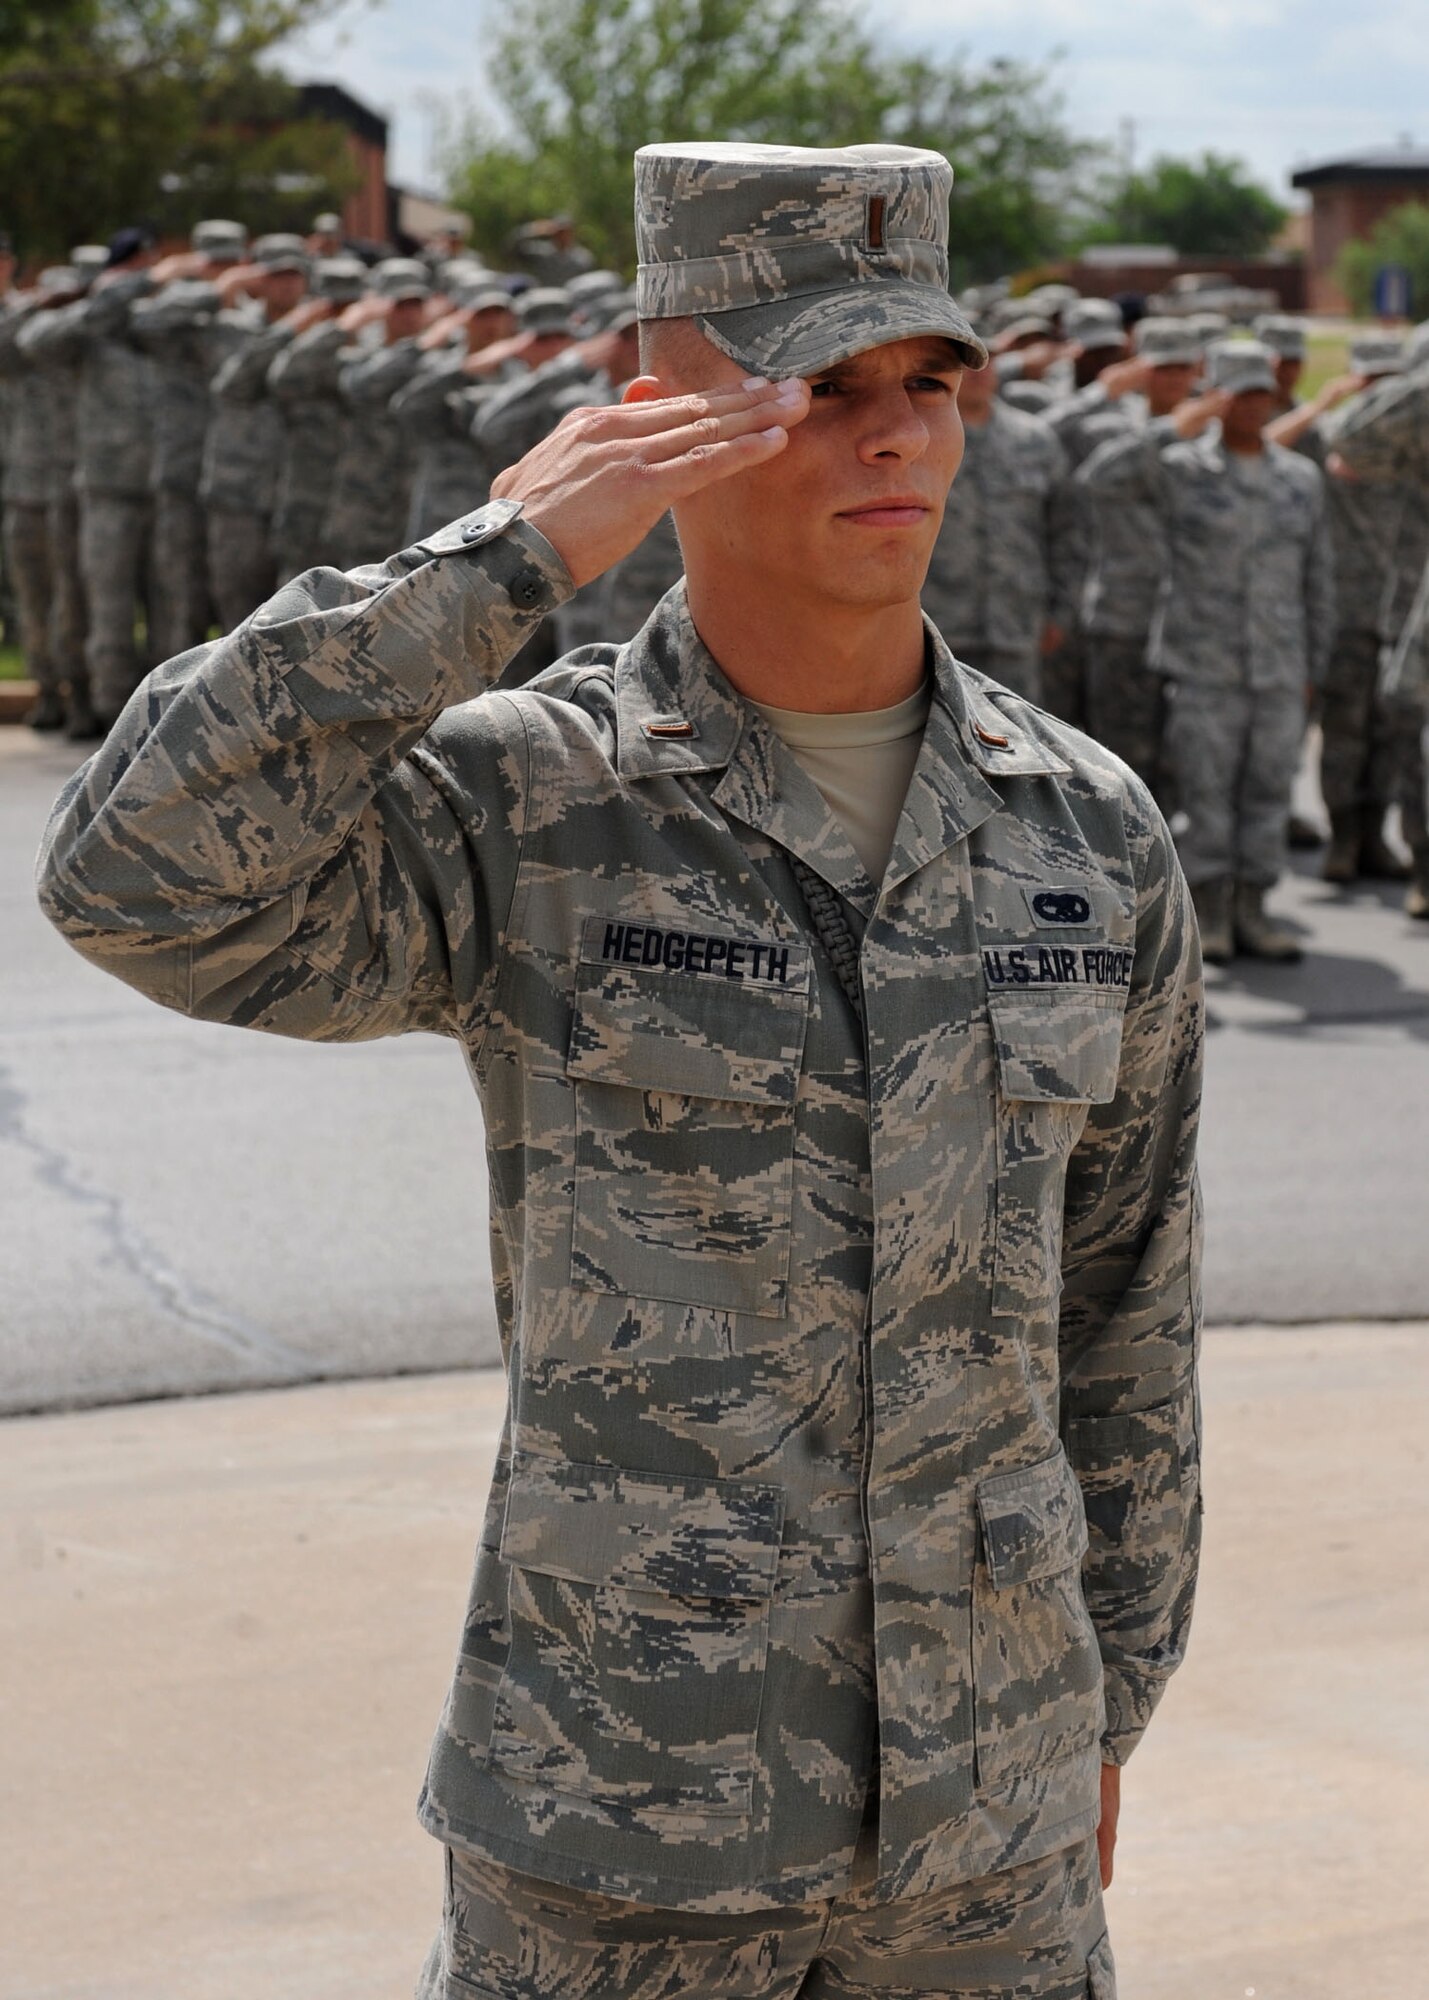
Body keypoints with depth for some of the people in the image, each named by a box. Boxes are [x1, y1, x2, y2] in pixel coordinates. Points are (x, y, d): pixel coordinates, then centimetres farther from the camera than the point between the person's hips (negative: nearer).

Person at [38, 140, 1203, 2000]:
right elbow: (141, 878, -33)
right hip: (624, 1803, -3)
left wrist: (1104, 1717, 15)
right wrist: (503, 559, -29)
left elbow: (1119, 1303, 9)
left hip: (977, 1814, 4)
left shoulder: (1091, 836, -1)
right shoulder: (522, 813, -13)